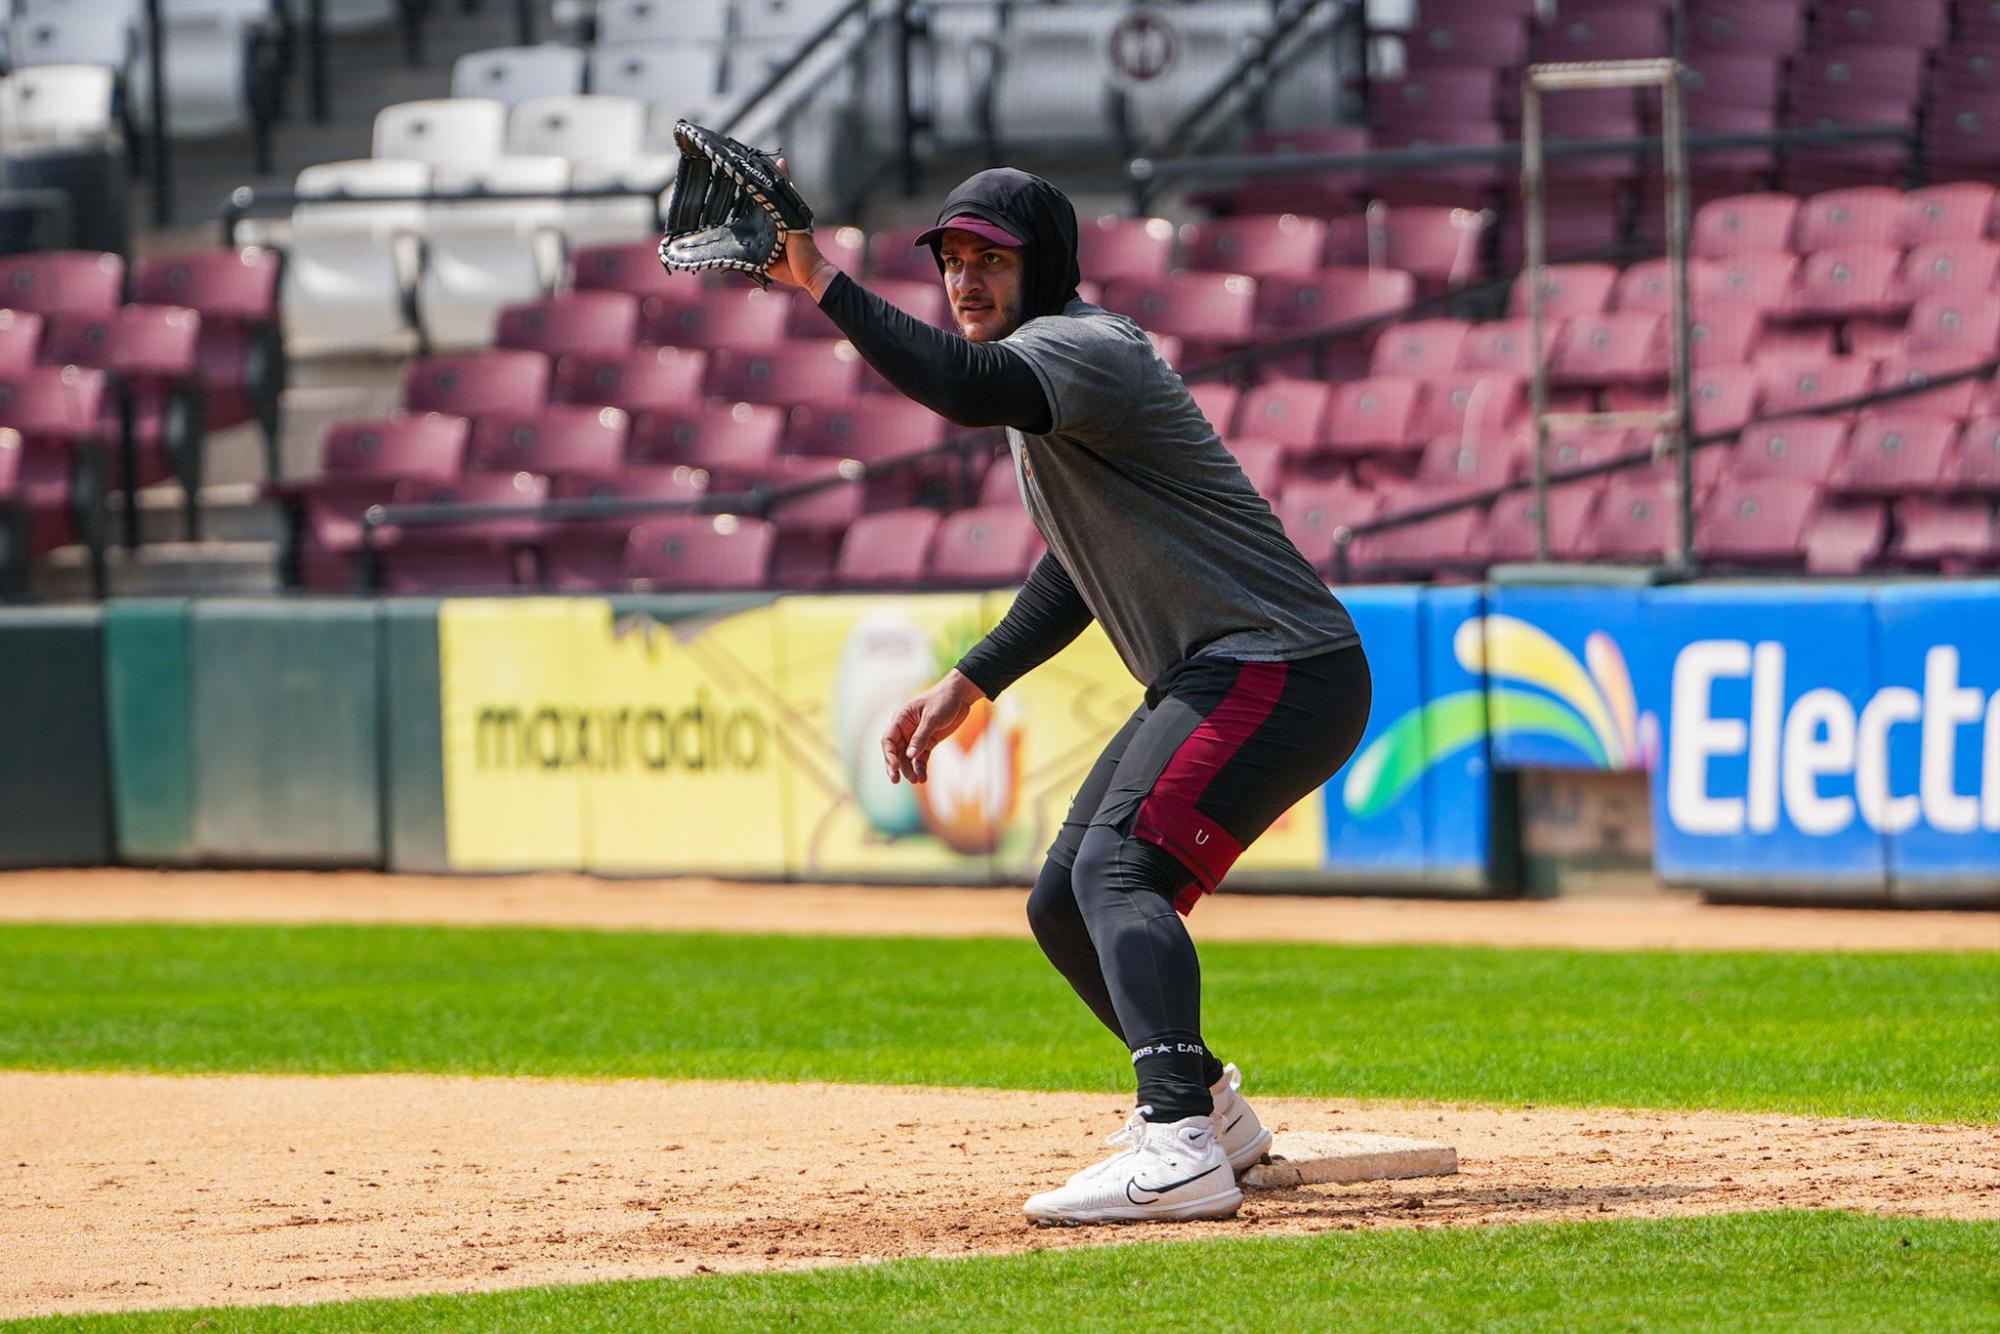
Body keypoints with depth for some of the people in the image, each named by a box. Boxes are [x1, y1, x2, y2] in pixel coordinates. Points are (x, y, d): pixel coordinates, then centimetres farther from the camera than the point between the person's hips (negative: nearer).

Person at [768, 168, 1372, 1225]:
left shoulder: (1085, 348, -16)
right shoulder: (1047, 366, 17)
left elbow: (964, 384, -39)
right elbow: (1080, 570, 26)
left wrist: (823, 283, -35)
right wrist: (968, 686, 19)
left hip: (1280, 670, -11)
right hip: (1204, 682, 11)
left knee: (1119, 867, -28)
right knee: (1063, 908, 17)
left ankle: (1180, 1150, -43)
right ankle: (1206, 1108, 33)